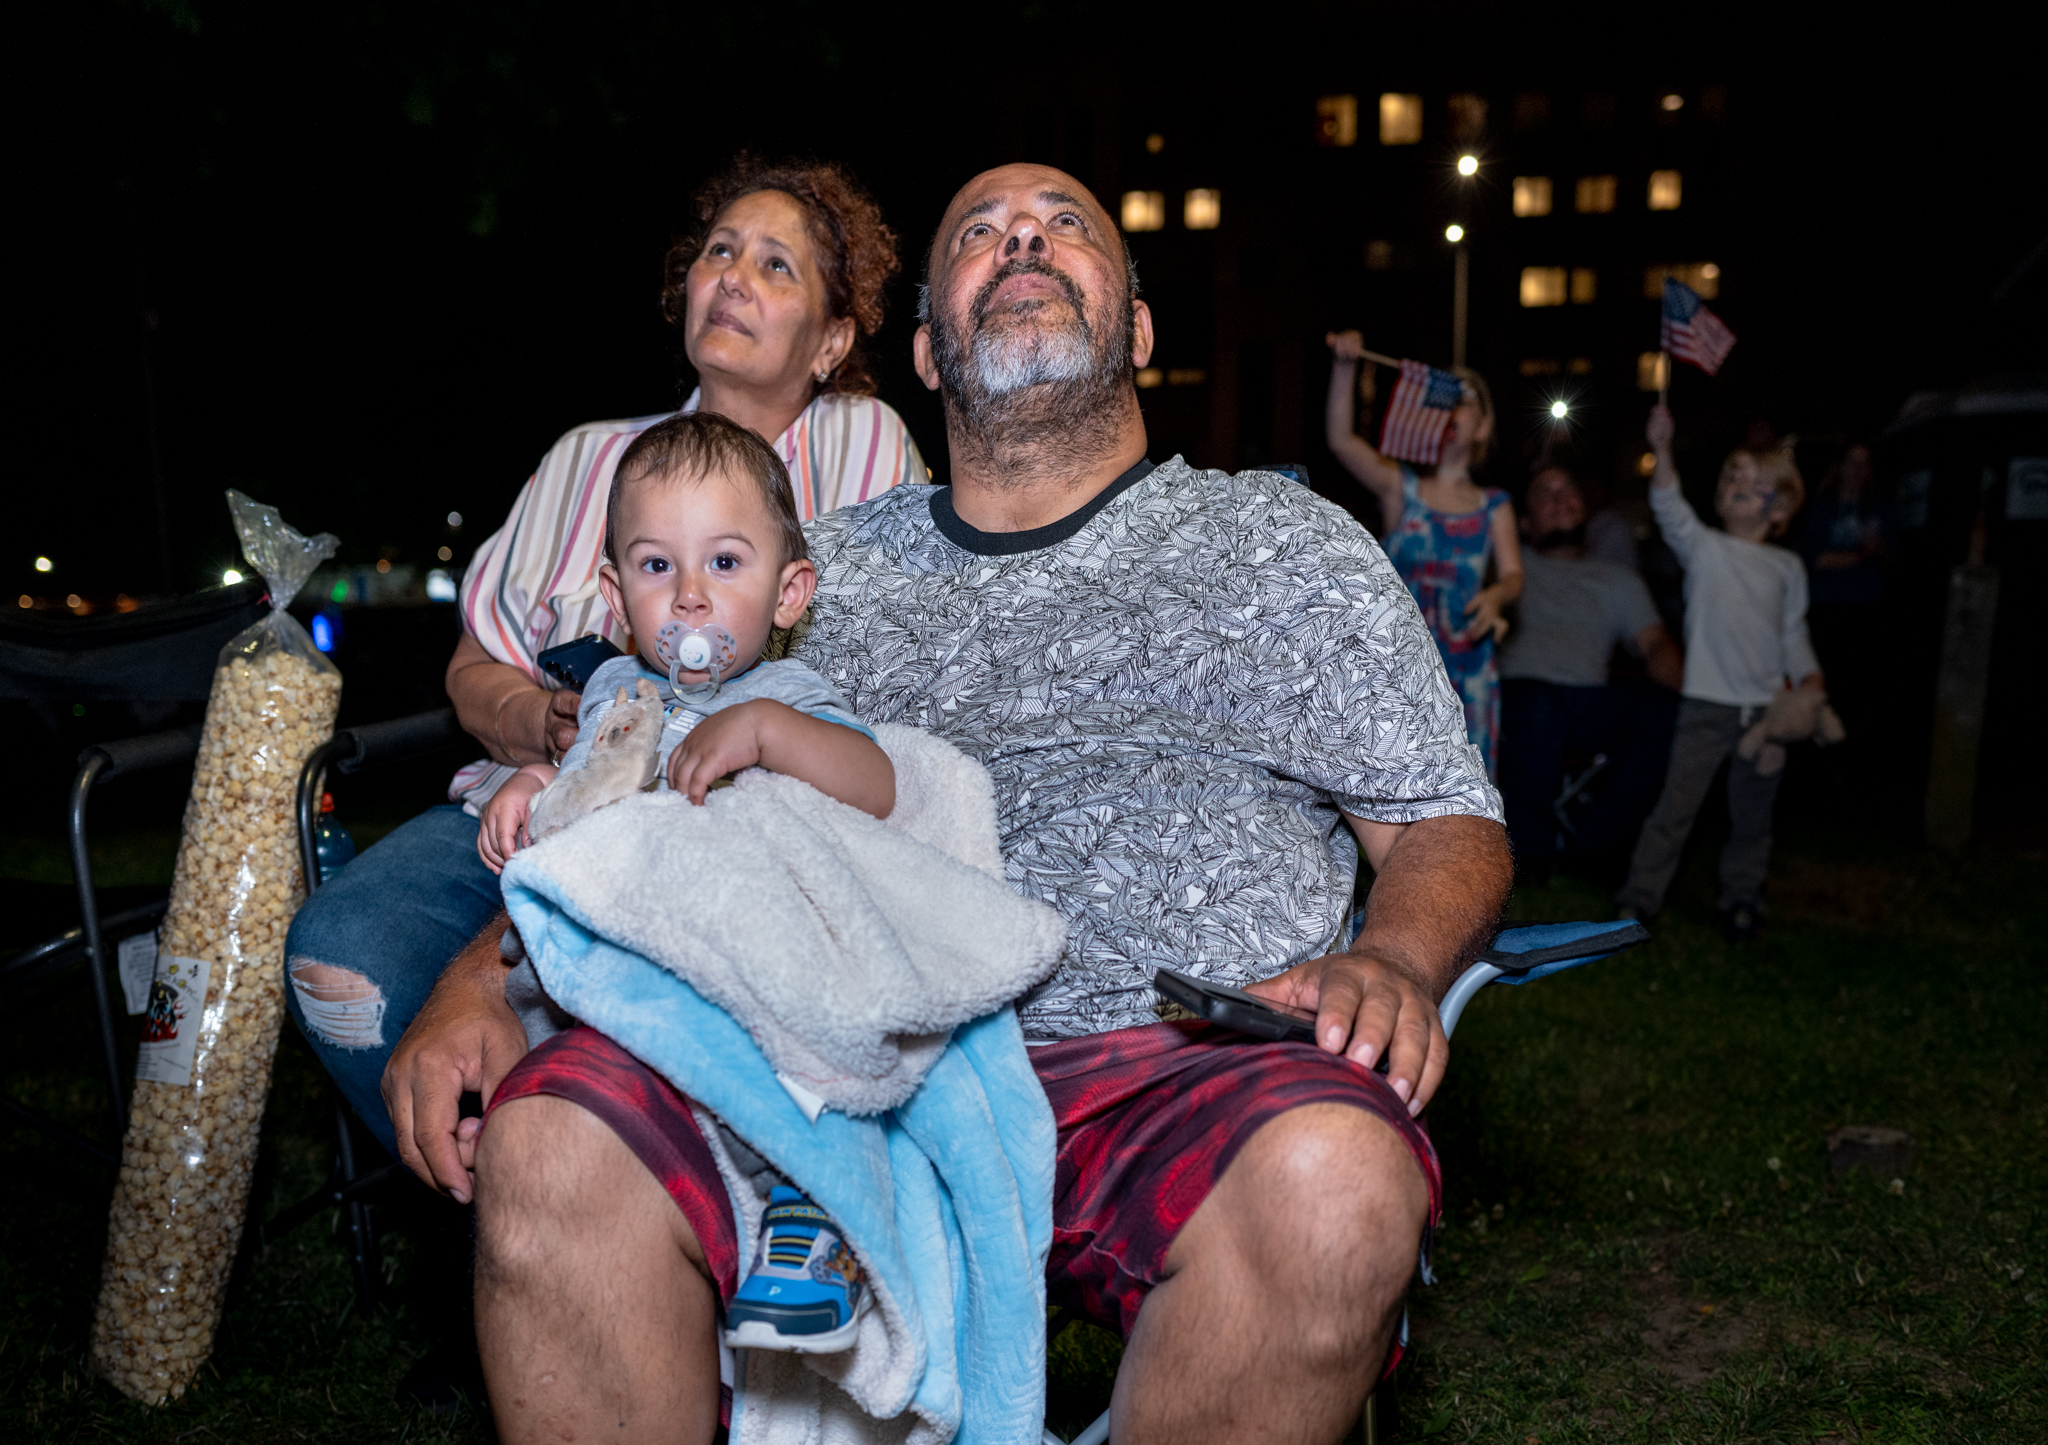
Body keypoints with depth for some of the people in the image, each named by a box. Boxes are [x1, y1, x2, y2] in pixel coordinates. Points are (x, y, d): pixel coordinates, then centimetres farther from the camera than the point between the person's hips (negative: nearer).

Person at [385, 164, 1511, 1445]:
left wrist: (1396, 959, -11)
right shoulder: (830, 567, 20)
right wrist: (483, 976, 2)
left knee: (1331, 1175, -33)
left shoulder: (1285, 545, 15)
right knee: (549, 1138, -23)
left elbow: (1450, 826, 12)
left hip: (1176, 1076, -1)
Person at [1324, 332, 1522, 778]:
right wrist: (1344, 367, -22)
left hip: (1466, 668, 2)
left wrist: (1495, 595, -21)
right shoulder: (1400, 487, 5)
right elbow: (1340, 439, -9)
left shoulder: (1493, 505, 12)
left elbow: (1513, 573, 3)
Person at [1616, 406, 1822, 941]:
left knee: (1752, 813, 11)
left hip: (1767, 708, 3)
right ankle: (1637, 901, 1)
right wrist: (1662, 451, -32)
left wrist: (1811, 687, 0)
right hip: (1707, 702, -3)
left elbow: (1794, 635, 14)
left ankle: (1742, 900, 27)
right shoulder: (1703, 548, 1)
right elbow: (1670, 510, -17)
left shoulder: (1788, 567, 11)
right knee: (1676, 803, -6)